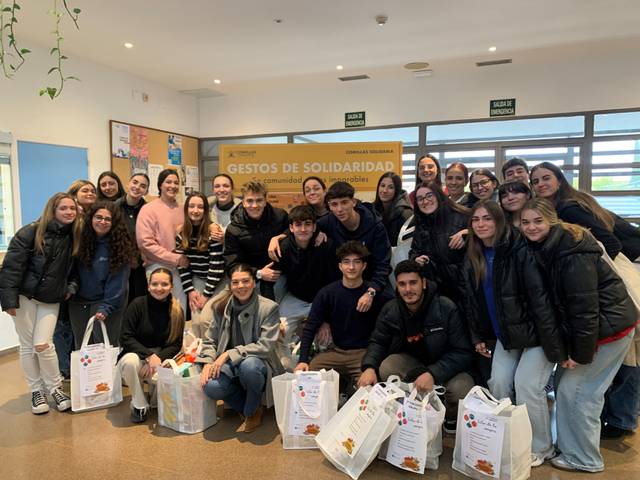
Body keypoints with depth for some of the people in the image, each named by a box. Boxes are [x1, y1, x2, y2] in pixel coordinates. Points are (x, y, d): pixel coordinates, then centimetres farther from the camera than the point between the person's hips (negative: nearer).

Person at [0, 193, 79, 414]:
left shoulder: (73, 237, 1)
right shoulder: (30, 232, -11)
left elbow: (71, 269, 14)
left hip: (50, 300, 2)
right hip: (25, 296, -2)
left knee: (43, 344, -5)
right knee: (27, 346, 5)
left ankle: (55, 388, 12)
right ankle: (36, 390, 20)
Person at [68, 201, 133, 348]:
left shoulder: (119, 245, -12)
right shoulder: (82, 240, 1)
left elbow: (117, 281, -14)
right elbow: (74, 269, 14)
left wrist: (106, 308, -19)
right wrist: (72, 283, -5)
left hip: (105, 301, -5)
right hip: (79, 301, 5)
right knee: (81, 347, 14)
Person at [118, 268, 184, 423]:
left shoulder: (177, 311, -5)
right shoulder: (138, 304, -13)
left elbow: (176, 345, -3)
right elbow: (125, 338, -14)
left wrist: (158, 358, -21)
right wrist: (149, 355, -25)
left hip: (162, 360, 2)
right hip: (136, 356, -1)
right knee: (130, 361, -36)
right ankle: (139, 405, -10)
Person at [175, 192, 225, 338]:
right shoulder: (182, 234, 0)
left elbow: (217, 266, -18)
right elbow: (181, 264, 2)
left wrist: (206, 294, -17)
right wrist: (189, 291, -7)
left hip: (218, 281, -4)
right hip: (197, 279, 4)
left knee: (205, 319, -16)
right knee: (195, 321, -7)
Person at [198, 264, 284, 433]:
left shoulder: (269, 308, -12)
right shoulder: (221, 307, 2)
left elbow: (265, 346, -18)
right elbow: (210, 341, 8)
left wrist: (229, 354, -22)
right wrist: (208, 362, -13)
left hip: (257, 363, -3)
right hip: (229, 366, 3)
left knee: (249, 366, -37)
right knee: (211, 387, -28)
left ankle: (252, 411, -4)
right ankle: (247, 405, 6)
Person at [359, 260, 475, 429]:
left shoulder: (446, 308, -21)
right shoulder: (390, 310, -9)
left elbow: (463, 352, -20)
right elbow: (378, 342, 0)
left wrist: (433, 374, -35)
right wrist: (369, 367, -23)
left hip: (445, 366, -2)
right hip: (412, 362, 3)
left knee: (461, 390, -32)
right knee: (386, 368, -27)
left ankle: (452, 419, 6)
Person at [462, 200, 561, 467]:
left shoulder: (519, 251, -21)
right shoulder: (473, 258, 1)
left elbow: (540, 298, -23)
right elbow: (471, 300, 9)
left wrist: (554, 345, -24)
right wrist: (477, 336, 8)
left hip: (535, 331, -6)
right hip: (506, 334, 6)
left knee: (526, 386, -9)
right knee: (498, 384, 0)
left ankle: (542, 448, 14)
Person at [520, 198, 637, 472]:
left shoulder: (572, 254, -24)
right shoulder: (545, 248, 3)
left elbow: (585, 306, -25)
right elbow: (558, 300, 9)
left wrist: (580, 353, -19)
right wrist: (565, 346, 8)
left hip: (608, 327, -9)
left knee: (573, 390, -1)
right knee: (563, 380, 13)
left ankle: (583, 459, 18)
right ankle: (571, 446, 29)